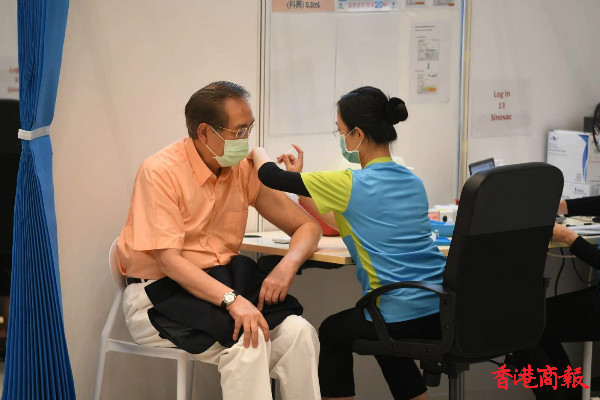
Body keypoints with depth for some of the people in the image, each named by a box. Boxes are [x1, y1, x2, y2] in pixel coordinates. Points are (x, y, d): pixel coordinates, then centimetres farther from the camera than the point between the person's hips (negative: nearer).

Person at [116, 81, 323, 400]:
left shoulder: (246, 169, 2)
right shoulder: (160, 172, -15)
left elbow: (306, 226, 7)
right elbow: (169, 261, -22)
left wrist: (287, 265, -16)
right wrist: (232, 300, -35)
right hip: (160, 291, -5)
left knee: (298, 332, -22)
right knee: (247, 340, -31)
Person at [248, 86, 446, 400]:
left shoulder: (350, 185, -10)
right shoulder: (413, 183, 12)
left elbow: (271, 176, 1)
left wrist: (258, 152, 23)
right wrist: (301, 182, 28)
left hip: (401, 320, -6)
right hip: (446, 313, 6)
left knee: (332, 331, 23)